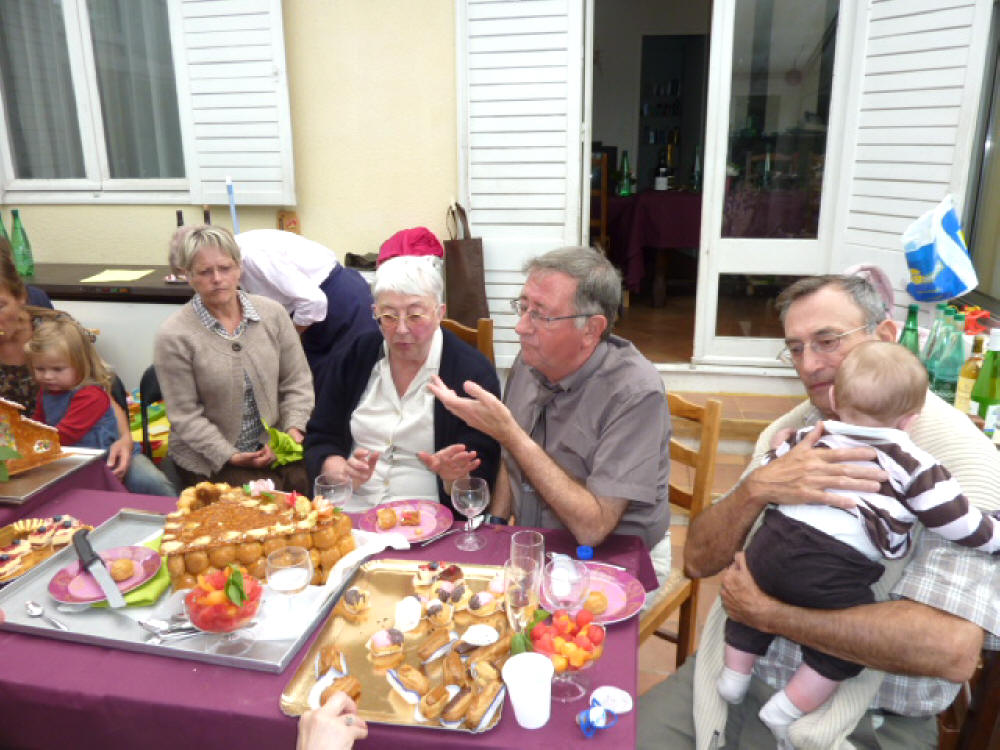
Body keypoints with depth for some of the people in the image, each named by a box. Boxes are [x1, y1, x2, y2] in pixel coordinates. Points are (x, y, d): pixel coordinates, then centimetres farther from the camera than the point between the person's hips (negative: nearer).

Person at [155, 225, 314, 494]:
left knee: (305, 482, -20)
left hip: (274, 446, 4)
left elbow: (297, 382, 8)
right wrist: (229, 456, -16)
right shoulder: (173, 336, -9)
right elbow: (185, 416, -8)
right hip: (209, 459, -3)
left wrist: (294, 427, -7)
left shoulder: (272, 313, 2)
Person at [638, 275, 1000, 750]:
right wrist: (757, 488, -21)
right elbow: (699, 561, -1)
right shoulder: (787, 432, 4)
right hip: (737, 673, 5)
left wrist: (763, 612, -19)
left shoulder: (956, 453, -13)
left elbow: (951, 649, -25)